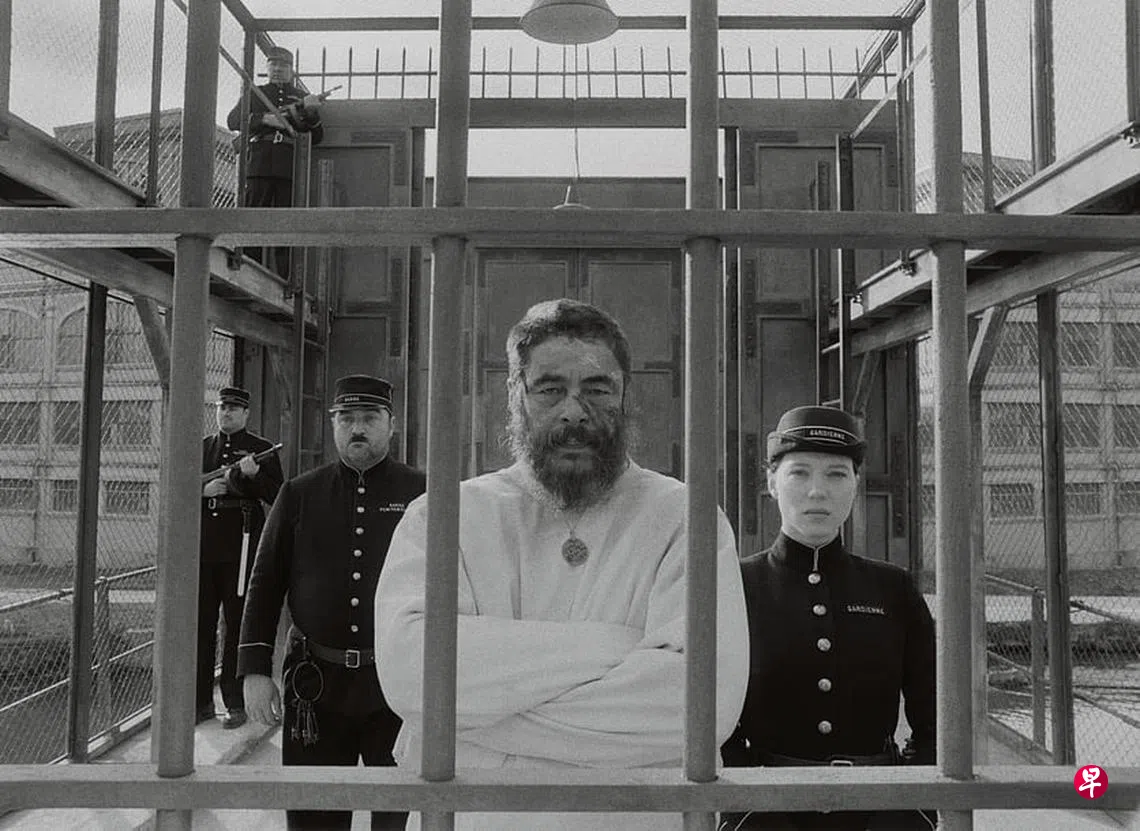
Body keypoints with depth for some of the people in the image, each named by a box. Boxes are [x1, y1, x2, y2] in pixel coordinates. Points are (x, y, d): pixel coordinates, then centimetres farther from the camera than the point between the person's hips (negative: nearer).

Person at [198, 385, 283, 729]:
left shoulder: (261, 449, 4)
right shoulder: (201, 448, 16)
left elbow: (276, 495, -3)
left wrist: (253, 474, -20)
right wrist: (204, 490, -4)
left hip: (240, 548, -4)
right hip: (203, 548, 4)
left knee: (237, 625, 1)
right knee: (200, 624, 8)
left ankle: (236, 703, 10)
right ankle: (202, 700, 19)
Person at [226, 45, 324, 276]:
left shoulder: (302, 97, 24)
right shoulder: (254, 93, 22)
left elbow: (317, 137, 15)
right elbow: (233, 121, 7)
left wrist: (312, 111, -3)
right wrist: (264, 119, -8)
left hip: (290, 167, 0)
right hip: (260, 164, 0)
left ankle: (286, 281, -7)